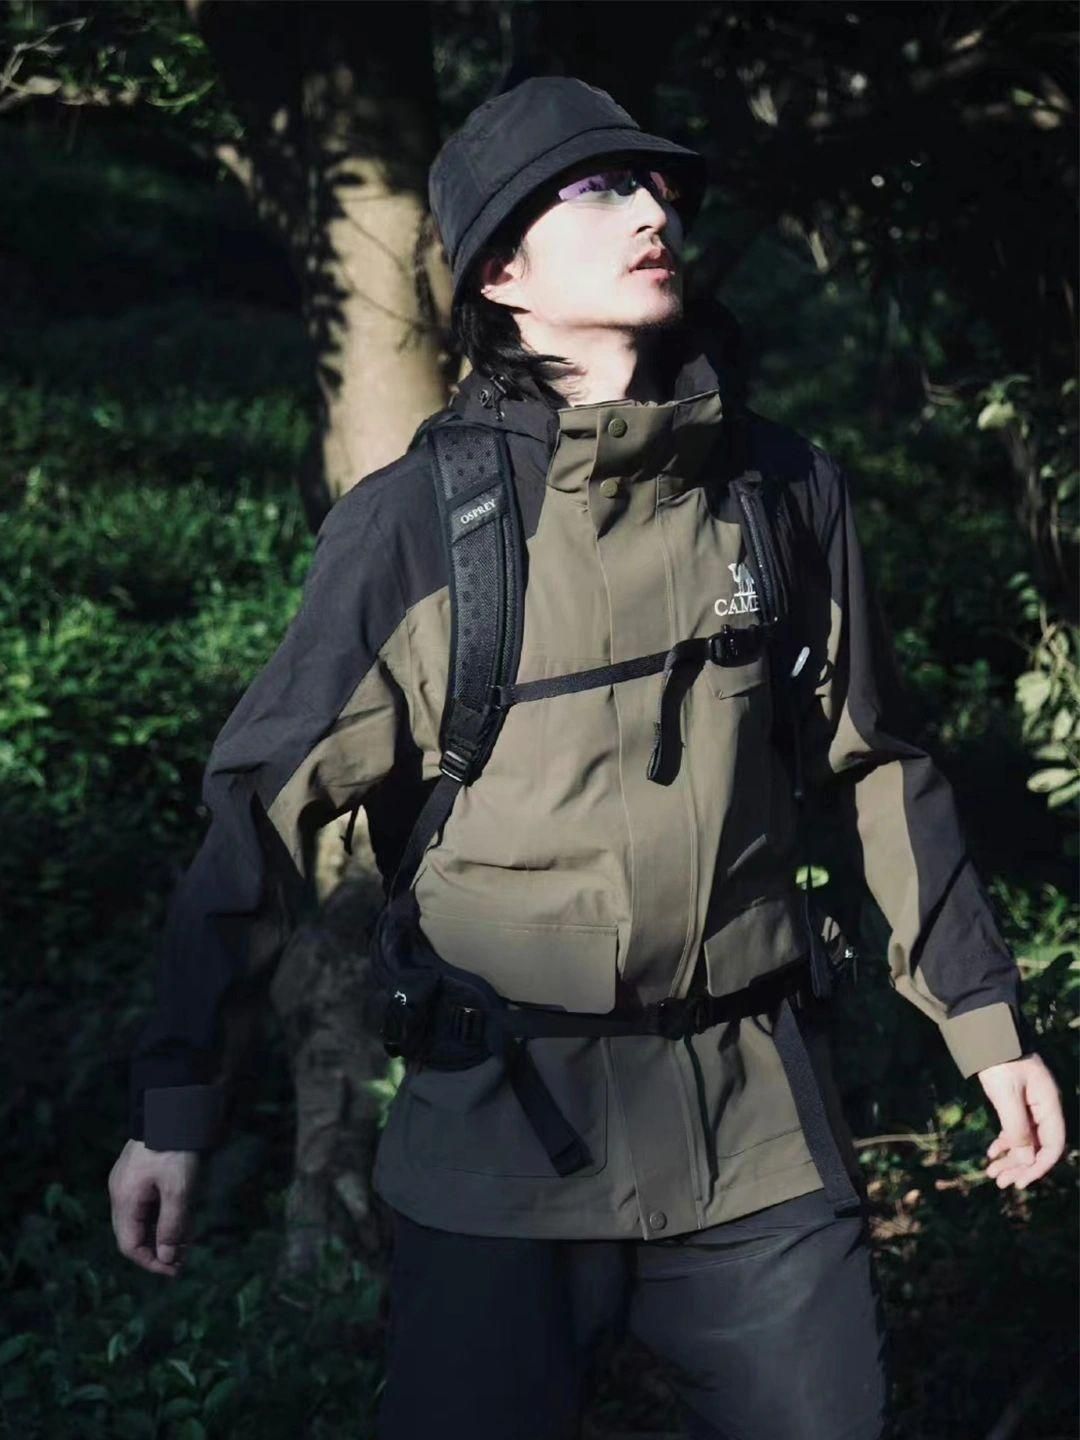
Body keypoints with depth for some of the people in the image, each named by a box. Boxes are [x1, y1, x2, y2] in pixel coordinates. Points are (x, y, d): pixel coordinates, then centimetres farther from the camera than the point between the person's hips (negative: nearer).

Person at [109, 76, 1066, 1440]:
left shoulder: (784, 489, 3)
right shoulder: (413, 522, -7)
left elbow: (874, 764, 11)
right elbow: (270, 803, -5)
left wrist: (986, 1015, 11)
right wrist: (173, 1097, -6)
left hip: (760, 1125, 3)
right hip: (502, 1125, -2)